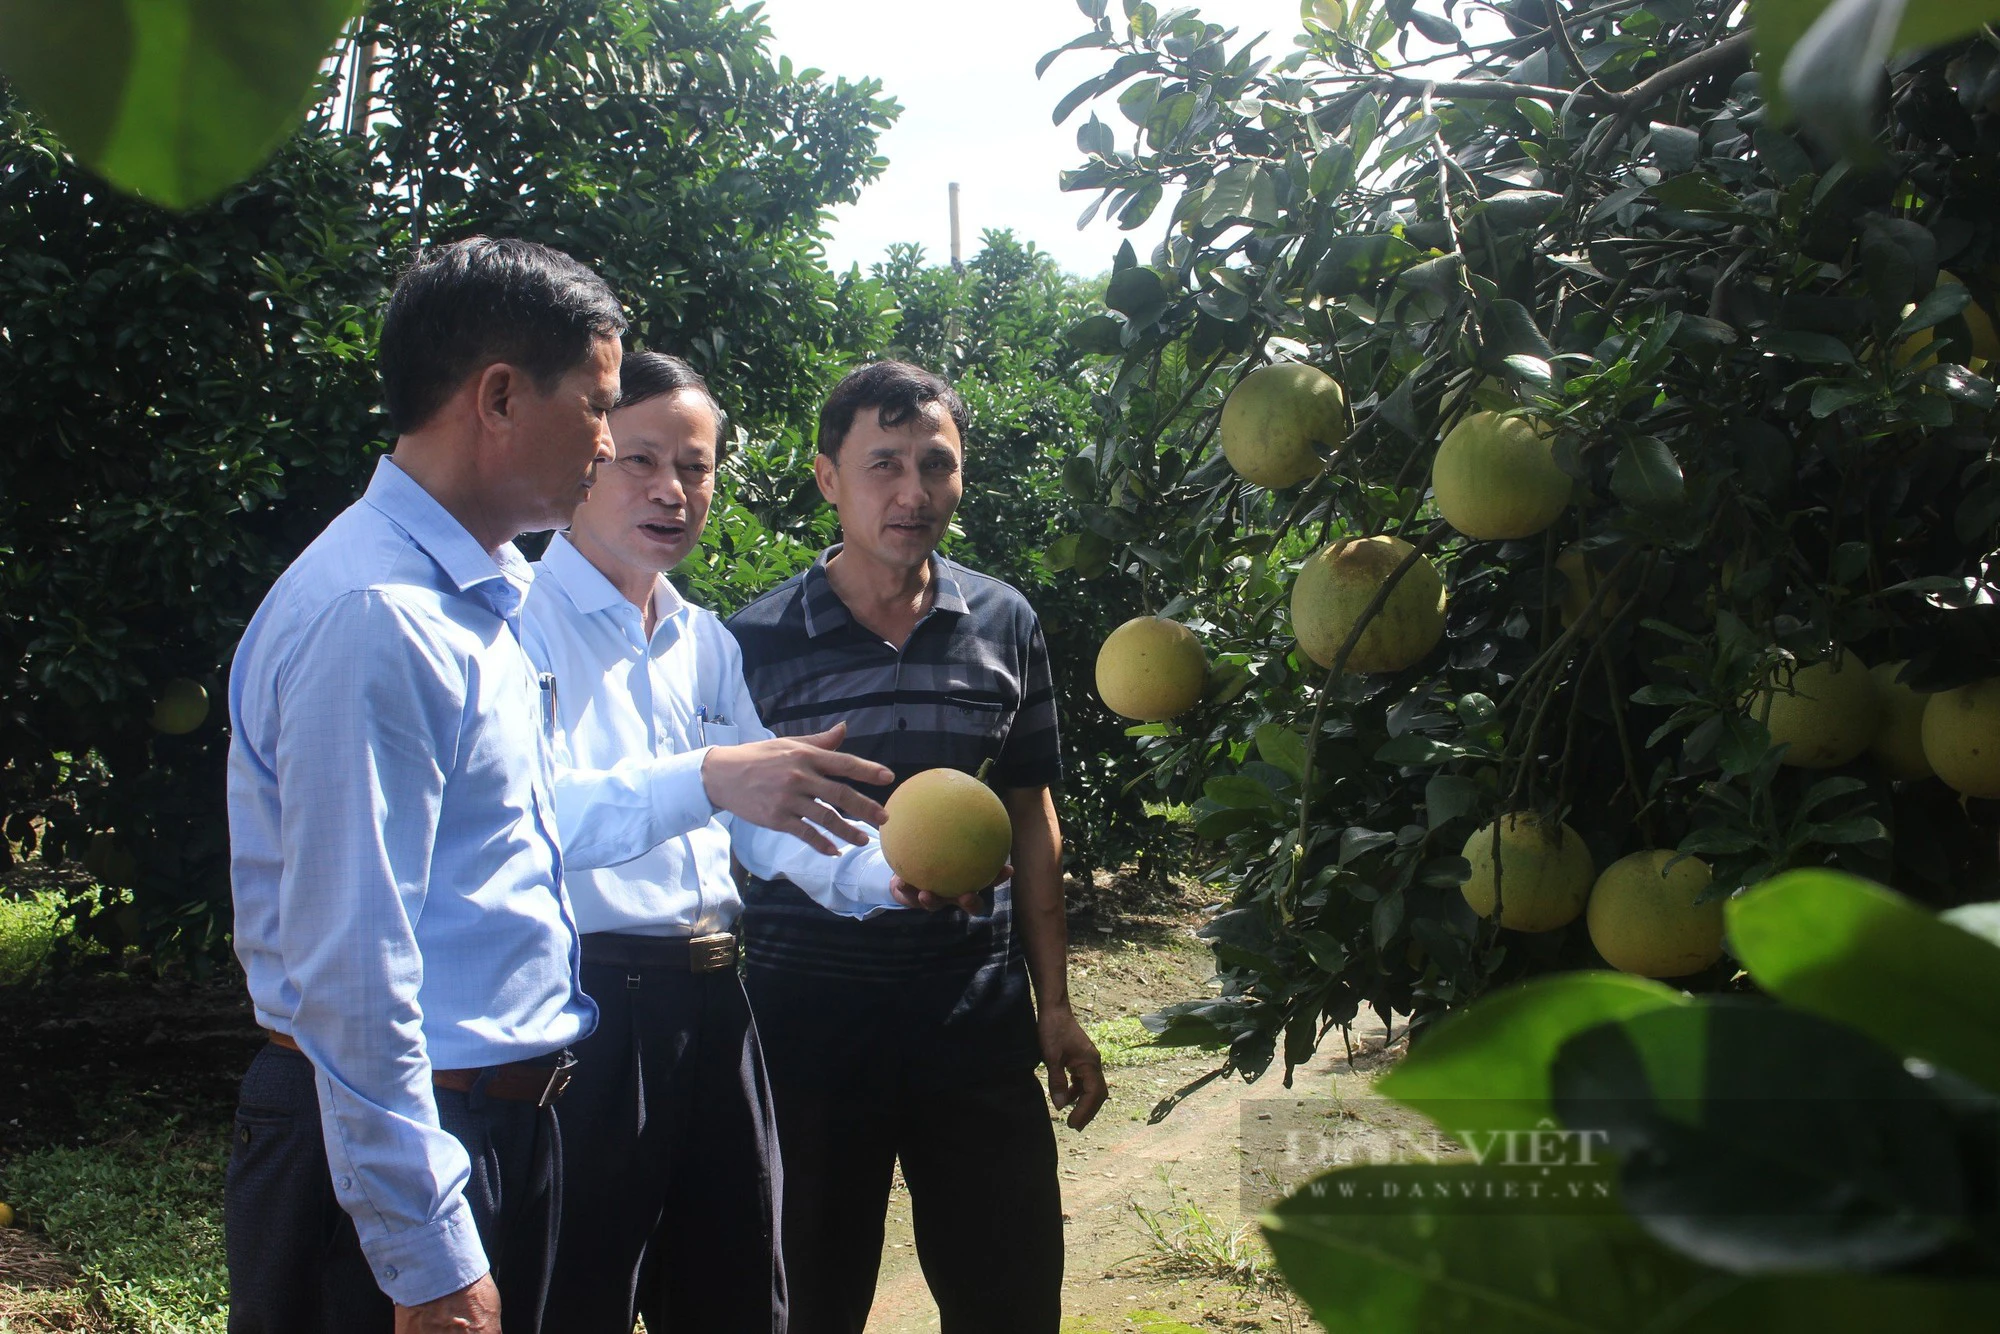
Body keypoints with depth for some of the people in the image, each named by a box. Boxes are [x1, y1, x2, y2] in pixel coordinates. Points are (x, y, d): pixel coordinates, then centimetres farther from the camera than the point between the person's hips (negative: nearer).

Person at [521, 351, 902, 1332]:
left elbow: (770, 828, 15)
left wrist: (893, 874, -3)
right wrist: (707, 776, -38)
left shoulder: (706, 644, 16)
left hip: (710, 1003, 7)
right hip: (581, 1008, -7)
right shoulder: (523, 618, -8)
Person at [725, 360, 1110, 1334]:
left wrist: (1055, 1005, 10)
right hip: (806, 1021, -2)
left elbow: (1031, 821, 10)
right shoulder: (756, 641, -5)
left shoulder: (1005, 626, 4)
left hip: (977, 1015, 2)